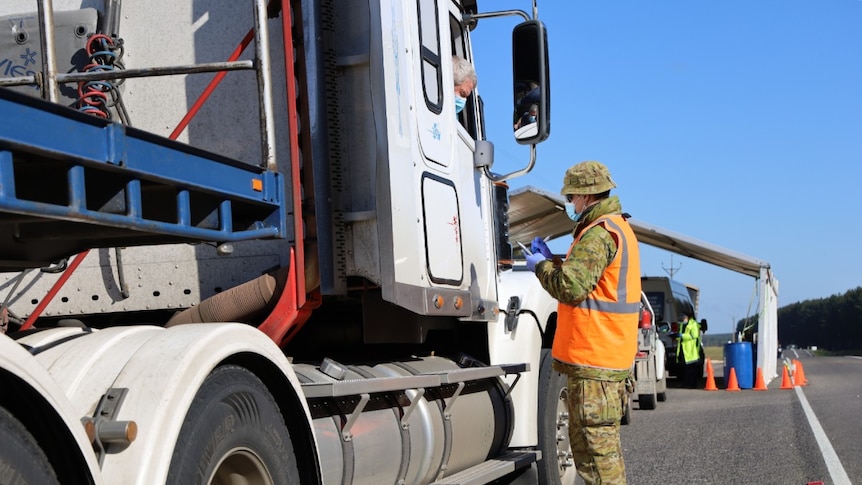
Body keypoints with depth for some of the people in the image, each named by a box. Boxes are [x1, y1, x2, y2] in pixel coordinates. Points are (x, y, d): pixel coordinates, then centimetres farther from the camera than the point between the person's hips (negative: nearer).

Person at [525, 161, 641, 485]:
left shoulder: (599, 233, -16)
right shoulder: (618, 227, 19)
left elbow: (571, 286, -23)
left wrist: (541, 266, -7)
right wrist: (551, 259, 15)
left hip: (593, 359, -11)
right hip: (609, 357, 11)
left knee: (597, 442, -7)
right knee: (584, 439, 18)